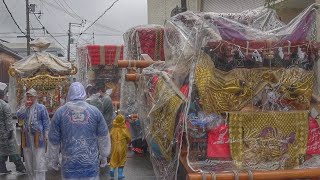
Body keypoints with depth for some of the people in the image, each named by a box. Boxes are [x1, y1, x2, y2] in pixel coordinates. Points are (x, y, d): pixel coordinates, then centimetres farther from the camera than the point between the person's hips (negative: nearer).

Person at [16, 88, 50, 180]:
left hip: (38, 137, -5)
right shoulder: (25, 107, 14)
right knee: (28, 160, 11)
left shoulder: (41, 108, -1)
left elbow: (46, 122, -4)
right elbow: (19, 115, -4)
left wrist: (46, 135, -11)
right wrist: (25, 106, -13)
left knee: (39, 160, -6)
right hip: (27, 137, 5)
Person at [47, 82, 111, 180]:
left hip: (69, 163, 0)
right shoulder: (95, 111, -1)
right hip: (91, 163, 1)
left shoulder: (60, 112, -3)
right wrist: (104, 156, 18)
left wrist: (53, 160, 16)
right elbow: (103, 137, 5)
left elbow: (53, 139, 2)